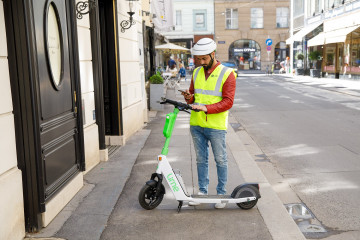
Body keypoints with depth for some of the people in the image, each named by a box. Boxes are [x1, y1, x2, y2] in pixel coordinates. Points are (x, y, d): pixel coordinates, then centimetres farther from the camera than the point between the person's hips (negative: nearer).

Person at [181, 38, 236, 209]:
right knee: (201, 159, 13)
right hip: (196, 125, 5)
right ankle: (202, 191, 26)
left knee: (220, 160, 6)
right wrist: (189, 97, -6)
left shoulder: (227, 74, -6)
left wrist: (206, 108, -24)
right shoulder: (196, 72, 11)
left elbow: (228, 102, -13)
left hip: (216, 126, -5)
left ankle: (221, 193, 19)